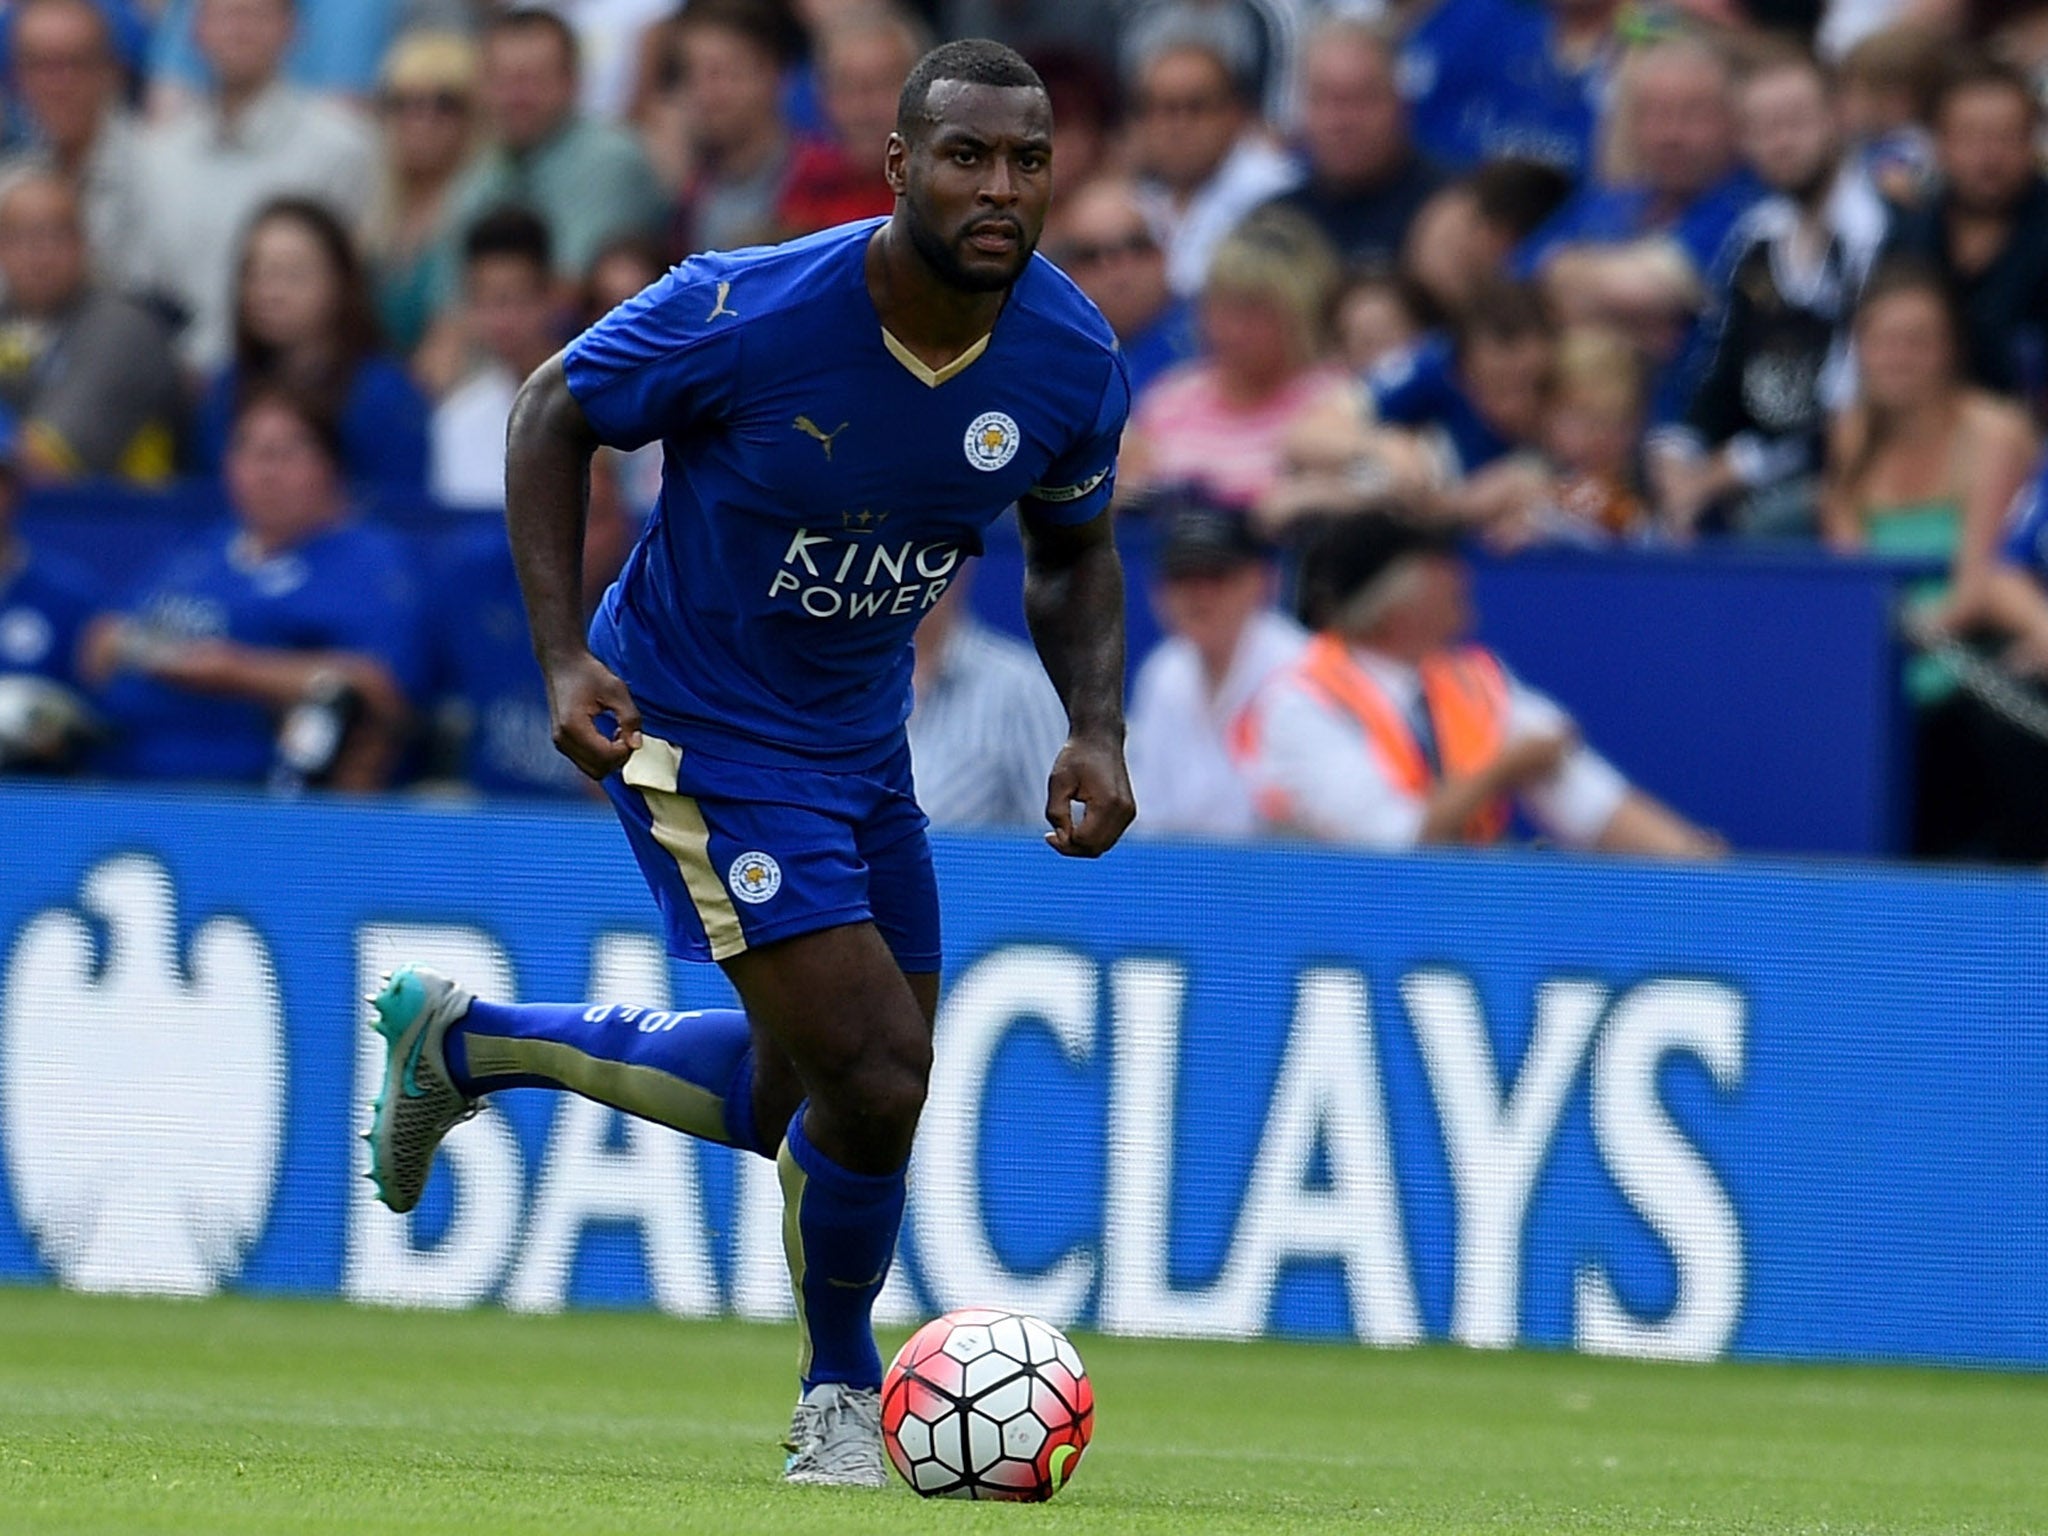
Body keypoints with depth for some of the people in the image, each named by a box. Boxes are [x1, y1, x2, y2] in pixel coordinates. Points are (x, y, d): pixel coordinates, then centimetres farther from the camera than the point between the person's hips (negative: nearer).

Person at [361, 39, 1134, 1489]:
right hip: (700, 738, -7)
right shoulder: (746, 315, -26)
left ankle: (463, 1039, 37)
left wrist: (1097, 729, -9)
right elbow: (554, 413, -10)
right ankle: (841, 1398, 12)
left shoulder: (1076, 361, -11)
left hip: (861, 741, 7)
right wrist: (565, 656, -18)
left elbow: (1075, 554, 8)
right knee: (875, 1078, -15)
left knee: (802, 1106, 16)